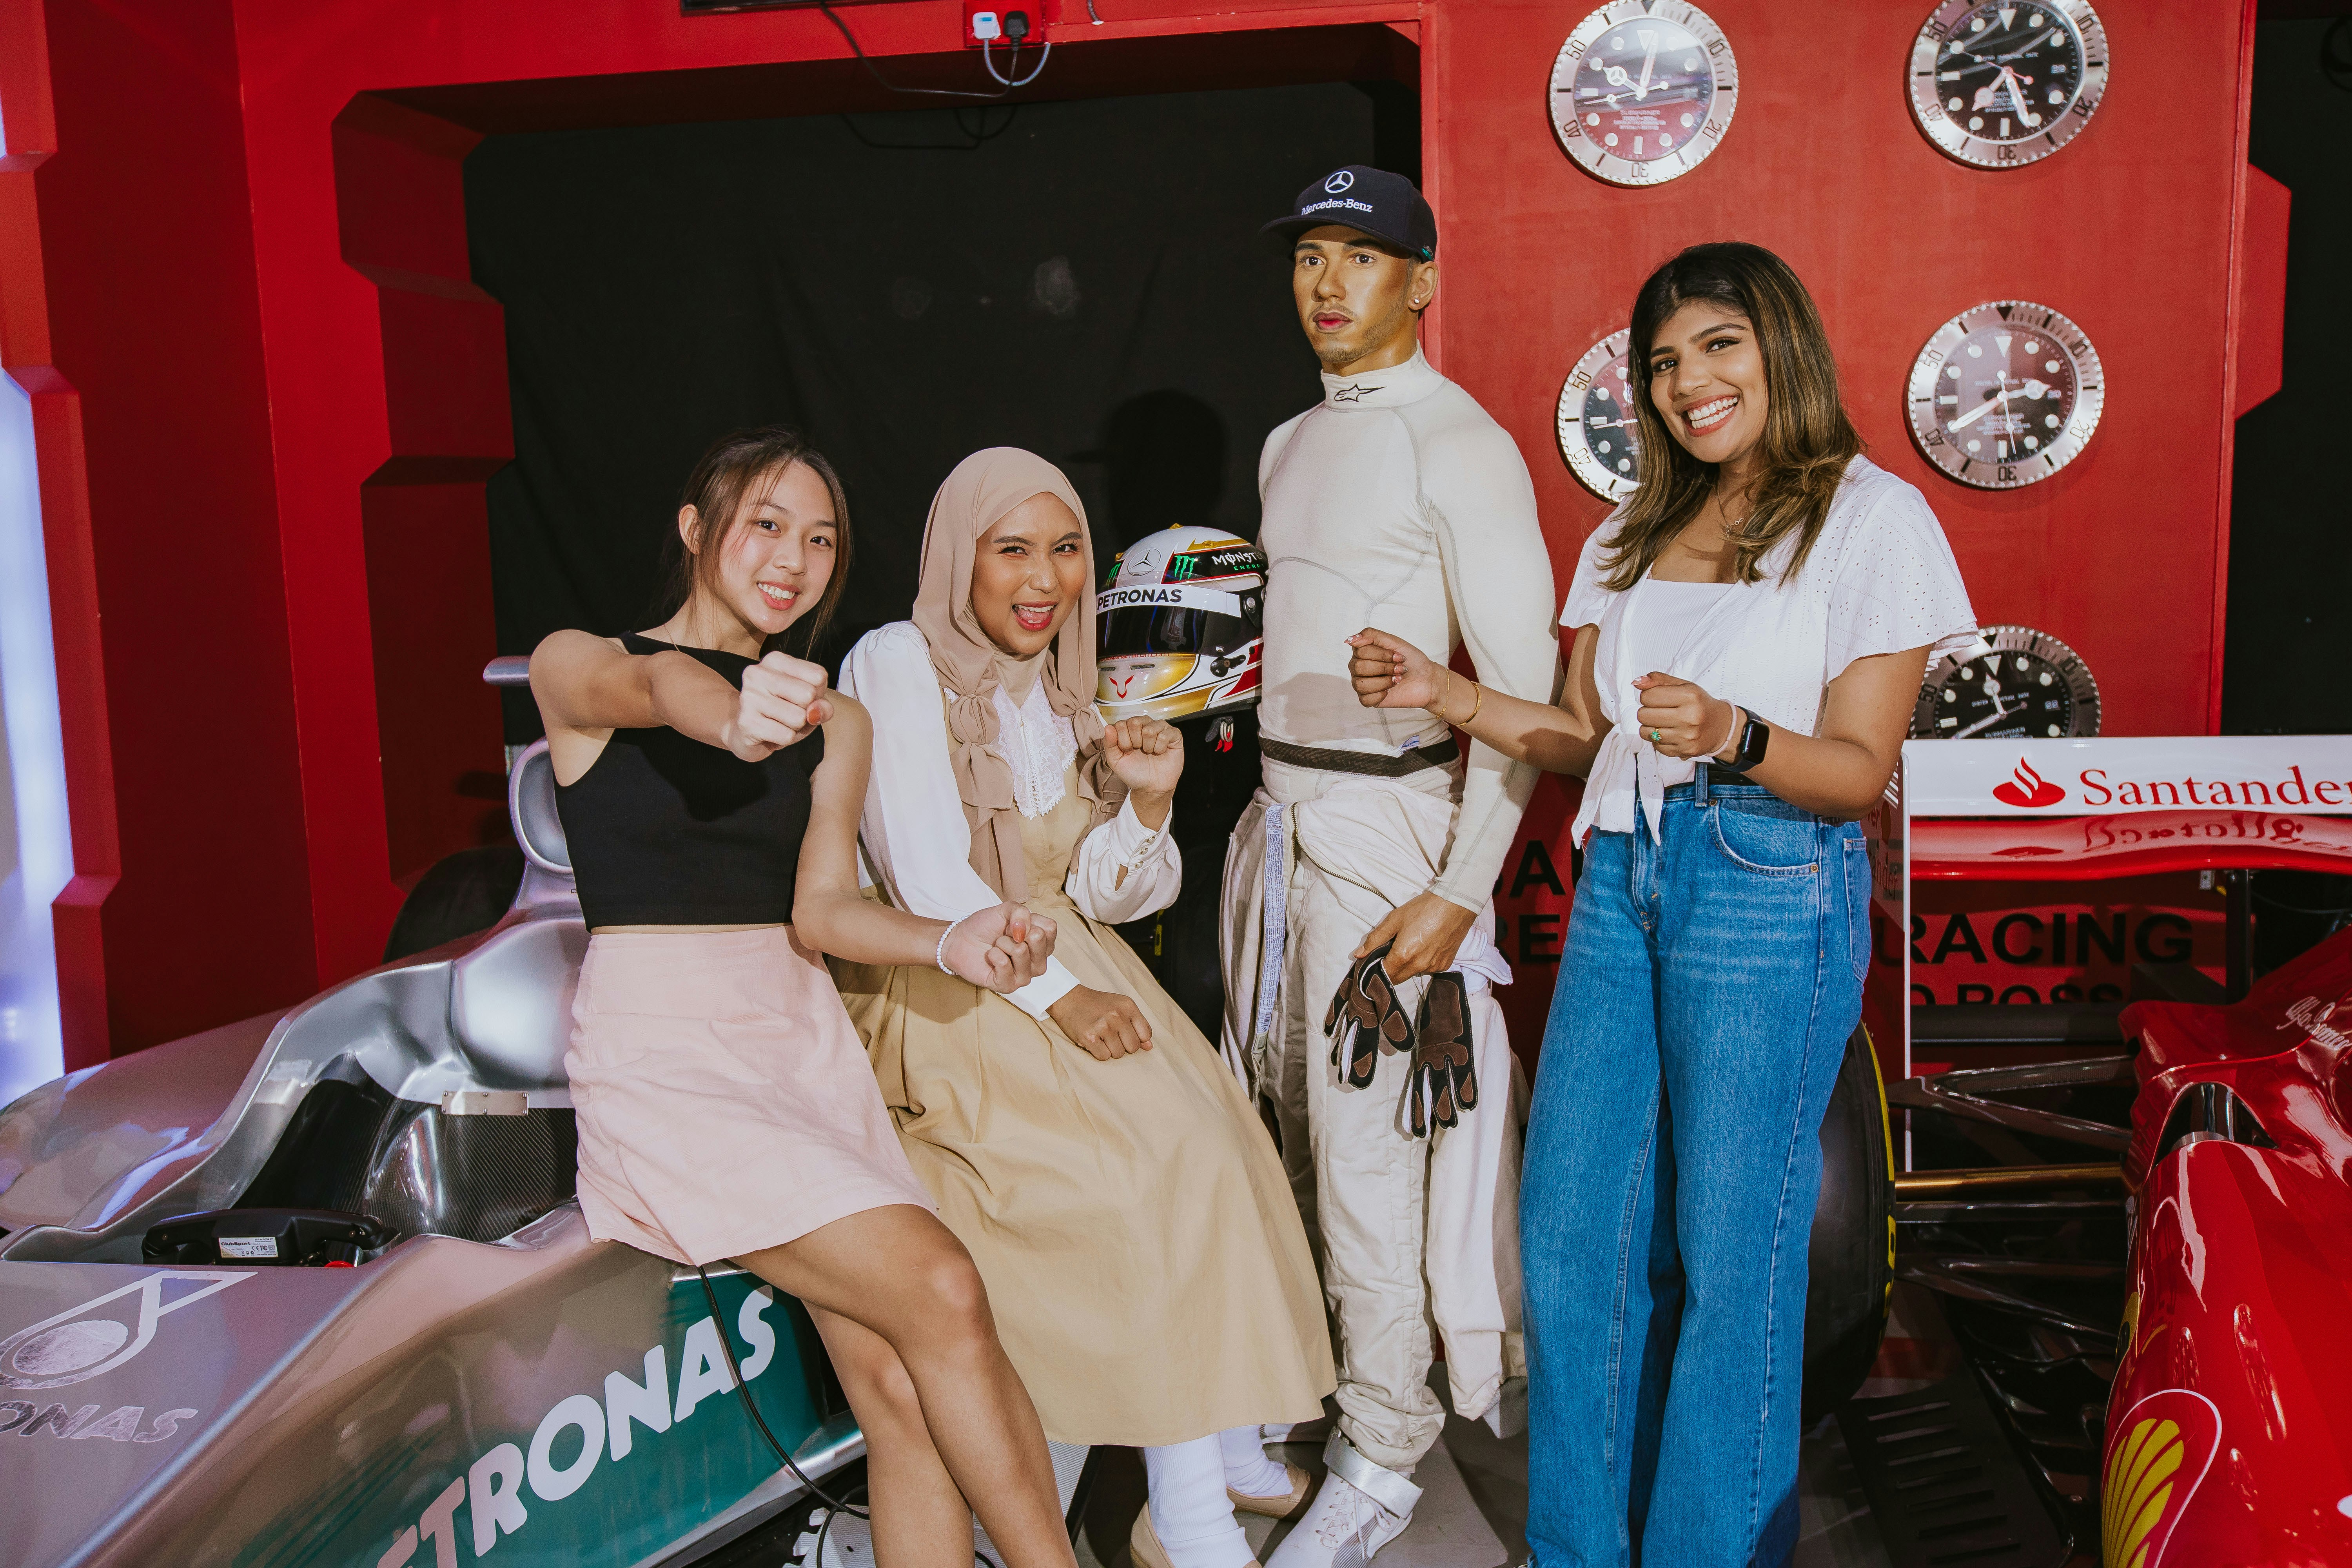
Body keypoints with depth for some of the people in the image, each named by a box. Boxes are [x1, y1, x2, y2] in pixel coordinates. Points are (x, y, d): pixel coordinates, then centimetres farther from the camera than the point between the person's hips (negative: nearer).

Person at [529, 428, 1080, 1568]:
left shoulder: (835, 723, 14)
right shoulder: (575, 665, 1)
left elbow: (820, 909, 3)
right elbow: (655, 685, -25)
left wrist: (951, 944, -18)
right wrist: (730, 714, -49)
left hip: (801, 1037, 5)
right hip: (662, 1055, -4)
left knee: (900, 1387, -13)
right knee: (941, 1287, -20)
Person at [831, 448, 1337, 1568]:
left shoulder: (1059, 697, 12)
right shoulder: (900, 663, -9)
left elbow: (1101, 894, 11)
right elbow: (928, 880, -17)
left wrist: (1149, 800, -7)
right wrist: (1058, 998, -20)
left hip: (1065, 966, 7)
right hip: (948, 999, -7)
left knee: (1210, 1133, -13)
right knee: (1158, 1161, -22)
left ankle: (1225, 1441, 1)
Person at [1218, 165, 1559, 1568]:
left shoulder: (1458, 442, -9)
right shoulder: (1292, 446, 17)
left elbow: (1524, 687, -14)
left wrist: (1461, 892, -20)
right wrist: (1273, 808, 16)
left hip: (1390, 823, -8)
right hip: (1279, 818, 8)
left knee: (1370, 1146, -4)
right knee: (1293, 1125, 12)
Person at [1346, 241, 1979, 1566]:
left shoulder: (1871, 518, -2)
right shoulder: (1638, 534, 17)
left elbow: (1858, 769, -8)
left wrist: (1732, 736, -26)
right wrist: (1442, 695, 3)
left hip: (1772, 894, -6)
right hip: (1622, 877, 6)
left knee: (1727, 1253, 1)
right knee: (1569, 1227, 7)